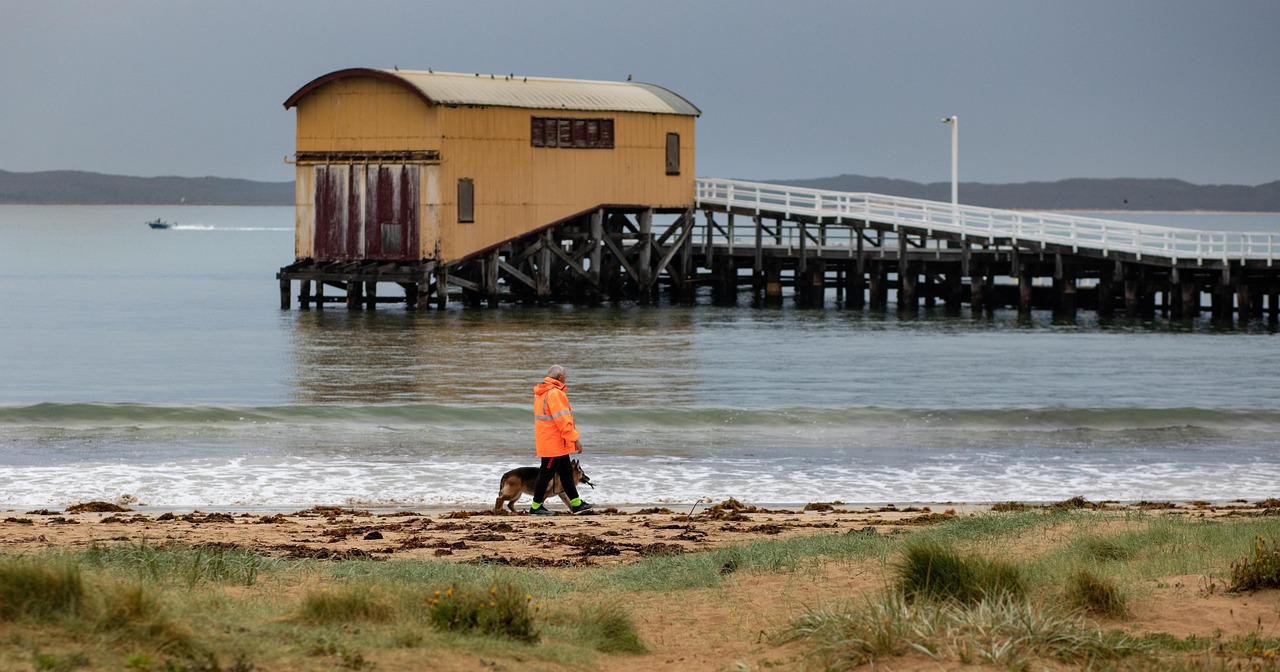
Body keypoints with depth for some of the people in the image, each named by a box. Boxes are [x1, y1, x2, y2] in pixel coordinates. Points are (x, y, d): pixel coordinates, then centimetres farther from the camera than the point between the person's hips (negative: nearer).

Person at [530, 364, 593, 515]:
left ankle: (576, 503, 20)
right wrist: (575, 438, -19)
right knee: (547, 473, -3)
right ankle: (536, 506, 4)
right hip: (554, 443, -11)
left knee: (566, 472, 15)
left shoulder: (541, 393, 14)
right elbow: (562, 419, -23)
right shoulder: (555, 393, -20)